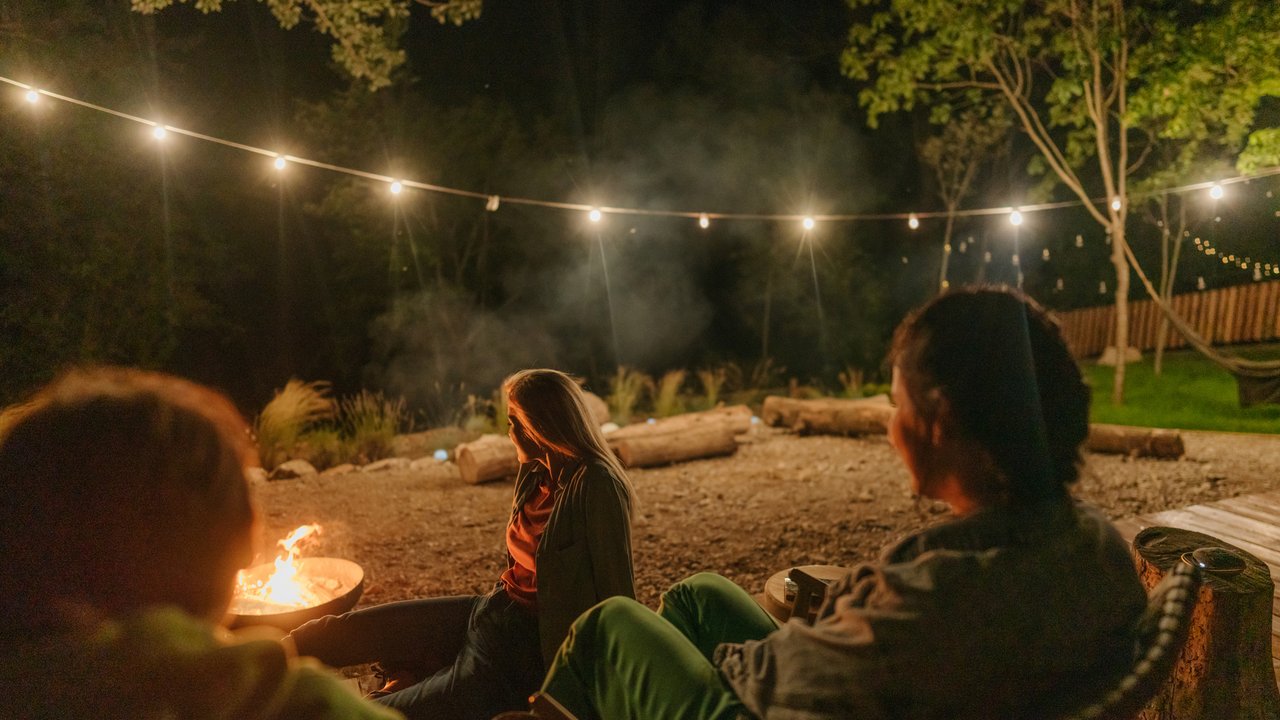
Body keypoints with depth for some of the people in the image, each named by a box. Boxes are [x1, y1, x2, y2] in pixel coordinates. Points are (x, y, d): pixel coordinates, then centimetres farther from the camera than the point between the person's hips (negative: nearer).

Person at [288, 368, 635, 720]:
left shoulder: (596, 484, -21)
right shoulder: (535, 474, 6)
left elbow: (615, 588, -17)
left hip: (529, 649, -8)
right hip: (493, 612, 8)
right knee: (345, 629, 7)